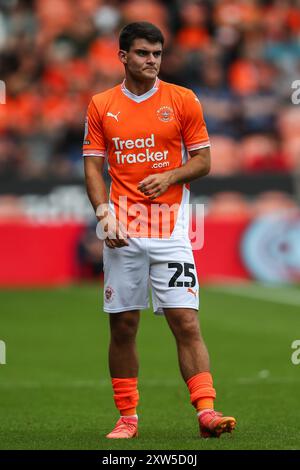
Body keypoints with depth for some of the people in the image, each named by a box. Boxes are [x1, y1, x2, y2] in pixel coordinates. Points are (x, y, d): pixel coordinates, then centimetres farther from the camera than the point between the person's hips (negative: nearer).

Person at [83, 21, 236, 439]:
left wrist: (170, 176, -13)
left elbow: (202, 161, 6)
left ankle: (206, 412, -12)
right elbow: (93, 166, 7)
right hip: (123, 232, 1)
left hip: (170, 229, -1)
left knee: (186, 321, -9)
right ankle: (127, 418, 12)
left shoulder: (183, 100, 4)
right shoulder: (101, 106, 8)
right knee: (122, 326, 4)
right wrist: (104, 212, -7)